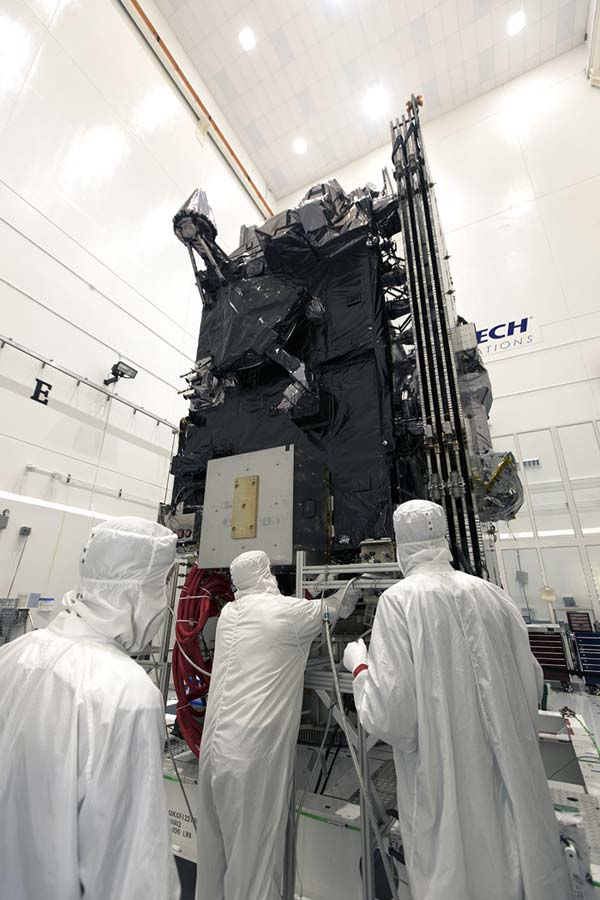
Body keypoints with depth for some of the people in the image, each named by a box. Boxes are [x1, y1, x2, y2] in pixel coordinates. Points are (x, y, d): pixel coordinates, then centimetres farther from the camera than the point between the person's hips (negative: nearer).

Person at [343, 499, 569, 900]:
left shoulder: (399, 601, -21)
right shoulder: (491, 593, -7)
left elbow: (389, 714, -21)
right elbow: (532, 684, 3)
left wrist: (359, 664, -3)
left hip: (444, 781, -3)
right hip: (509, 773, 4)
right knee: (515, 864, 24)